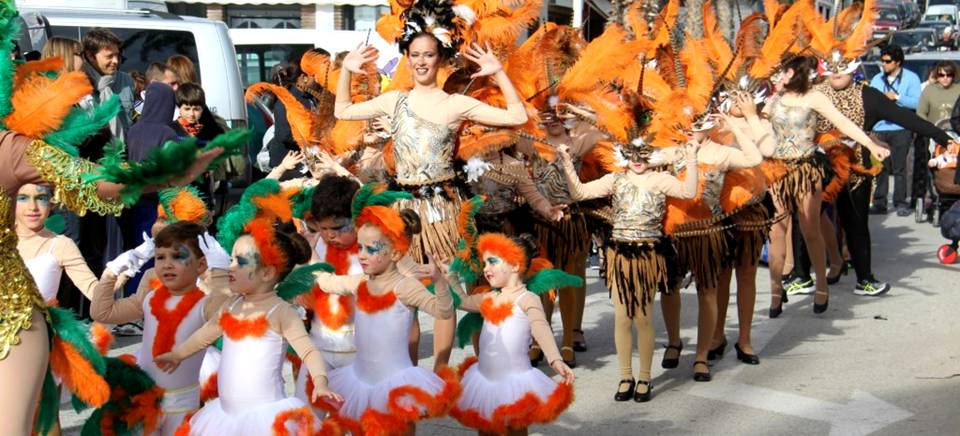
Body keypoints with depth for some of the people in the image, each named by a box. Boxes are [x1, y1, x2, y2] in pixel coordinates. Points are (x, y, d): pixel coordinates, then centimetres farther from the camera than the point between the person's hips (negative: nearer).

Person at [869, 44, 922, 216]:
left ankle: (901, 203, 2)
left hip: (900, 129, -3)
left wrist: (896, 97, -11)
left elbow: (916, 102, -6)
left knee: (899, 168, -4)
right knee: (879, 168, 0)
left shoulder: (911, 78, 5)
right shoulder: (877, 79, 18)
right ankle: (879, 203, 5)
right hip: (879, 129, 3)